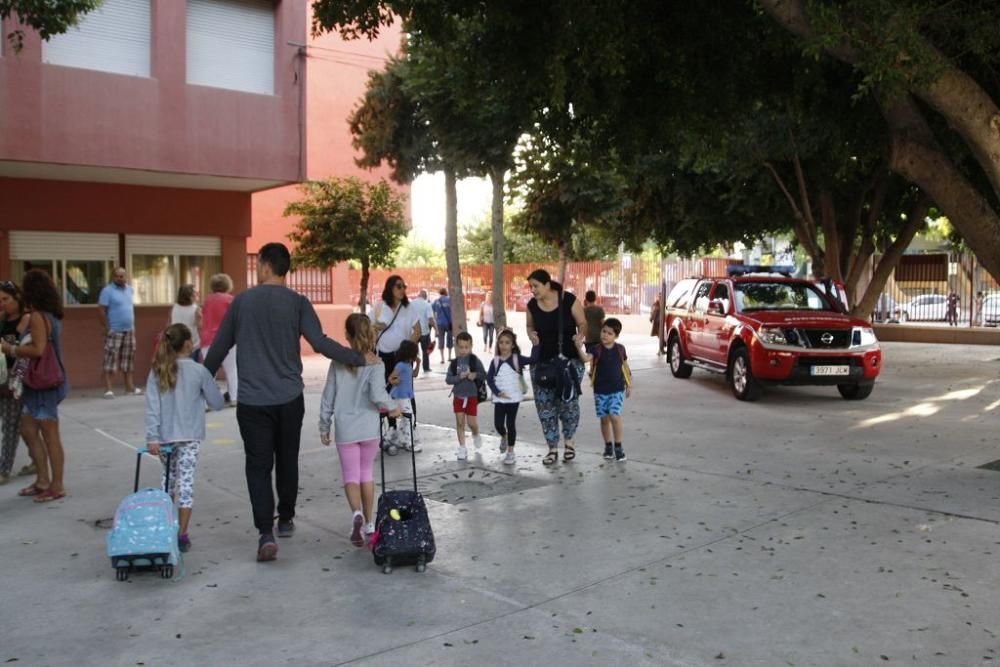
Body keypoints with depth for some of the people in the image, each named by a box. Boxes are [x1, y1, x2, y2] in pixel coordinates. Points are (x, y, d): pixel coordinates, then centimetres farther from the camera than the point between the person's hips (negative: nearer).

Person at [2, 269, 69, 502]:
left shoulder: (37, 316, -16)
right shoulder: (52, 315, 10)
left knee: (49, 434, -1)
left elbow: (37, 350, -24)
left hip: (43, 383, -9)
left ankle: (57, 486, 8)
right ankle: (43, 480, 22)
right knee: (28, 431, 16)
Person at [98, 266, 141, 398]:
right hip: (114, 331, -6)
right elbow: (101, 310, -12)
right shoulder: (108, 290, -8)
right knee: (111, 360, -7)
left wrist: (133, 325, 14)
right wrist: (107, 328, -15)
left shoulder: (130, 289, 12)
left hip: (129, 330, 6)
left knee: (128, 359, 10)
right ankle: (108, 389, -7)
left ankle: (129, 386, 18)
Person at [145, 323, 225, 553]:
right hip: (189, 437, -3)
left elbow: (152, 407, -6)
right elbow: (217, 403, -1)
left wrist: (152, 437, -6)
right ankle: (181, 535, -3)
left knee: (169, 479, 20)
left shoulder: (157, 372, 0)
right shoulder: (198, 371, -7)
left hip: (164, 437, 3)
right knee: (186, 481, -1)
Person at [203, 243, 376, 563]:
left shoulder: (242, 301, 2)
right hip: (289, 398, 1)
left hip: (252, 401, 0)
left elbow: (219, 347, 9)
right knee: (287, 460, 17)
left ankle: (265, 533, -9)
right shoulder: (297, 302, -3)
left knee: (258, 466, 2)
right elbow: (320, 343, -13)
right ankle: (285, 520, 30)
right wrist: (359, 358, -2)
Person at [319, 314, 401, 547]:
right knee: (366, 473, 16)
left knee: (350, 475, 6)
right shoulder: (374, 363, -8)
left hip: (345, 429, 0)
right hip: (369, 429, 1)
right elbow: (377, 394, -21)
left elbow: (328, 398, 2)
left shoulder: (338, 363, -2)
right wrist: (392, 407, -2)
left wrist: (324, 427, 11)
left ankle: (357, 513, -21)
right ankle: (369, 523, 23)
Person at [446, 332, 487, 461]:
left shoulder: (475, 360, -8)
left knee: (472, 423, 1)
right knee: (460, 422, 5)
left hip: (472, 396, -2)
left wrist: (476, 374, -24)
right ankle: (462, 448, 14)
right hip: (458, 396, 2)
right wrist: (459, 377, -22)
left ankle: (476, 435, 35)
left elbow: (484, 375, -5)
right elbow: (448, 379, -5)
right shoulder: (454, 362, -4)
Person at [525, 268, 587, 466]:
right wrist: (531, 334, -6)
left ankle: (568, 441, 25)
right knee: (545, 405, 2)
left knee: (568, 401, -1)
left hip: (569, 359, -3)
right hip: (542, 361, 3)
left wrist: (581, 335, -22)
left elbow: (582, 323, -2)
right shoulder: (532, 305, -1)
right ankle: (553, 448, 14)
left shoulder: (569, 300, -12)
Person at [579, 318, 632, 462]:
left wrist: (629, 385, 13)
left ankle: (618, 446, 1)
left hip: (617, 389, -1)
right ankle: (608, 446, 24)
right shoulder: (597, 349, -6)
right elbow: (586, 358, -25)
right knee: (604, 418, 8)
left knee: (614, 416, -13)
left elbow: (625, 367, 11)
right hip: (600, 390, 1)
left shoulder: (620, 349, 0)